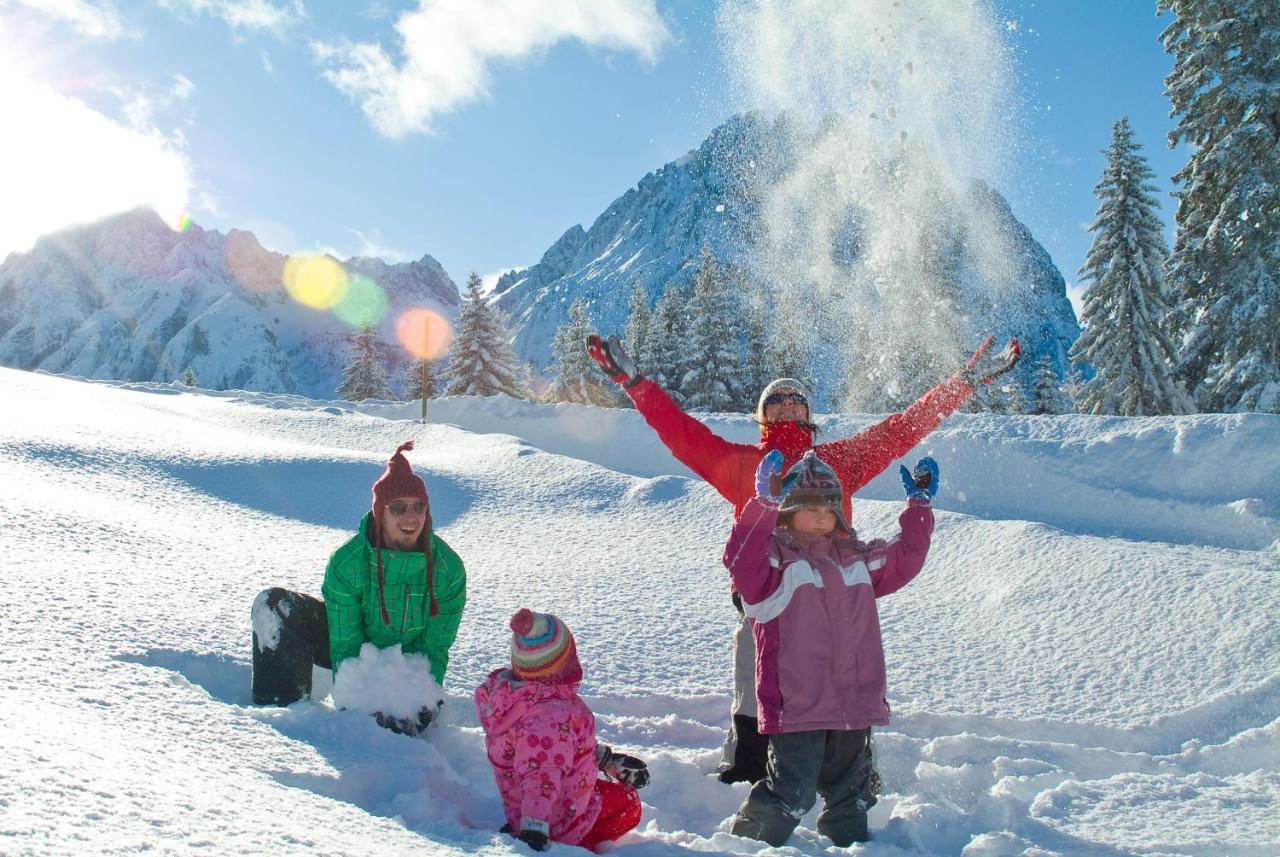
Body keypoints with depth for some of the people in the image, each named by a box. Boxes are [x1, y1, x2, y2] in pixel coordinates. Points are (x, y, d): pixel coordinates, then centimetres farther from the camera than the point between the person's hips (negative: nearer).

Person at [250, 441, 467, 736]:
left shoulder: (448, 567, -22)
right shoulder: (347, 562, -25)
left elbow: (435, 645, -13)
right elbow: (346, 645, -22)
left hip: (409, 658, 1)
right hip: (353, 645, 0)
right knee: (274, 605, -20)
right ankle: (279, 704, -13)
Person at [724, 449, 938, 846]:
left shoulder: (856, 556, 16)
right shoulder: (774, 556, -6)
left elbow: (904, 559, 24)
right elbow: (741, 561, -26)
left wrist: (919, 504, 18)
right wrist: (765, 503, -35)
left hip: (855, 703, 7)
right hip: (797, 705, -7)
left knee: (848, 789, 21)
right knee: (791, 791, -6)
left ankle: (849, 841, 38)